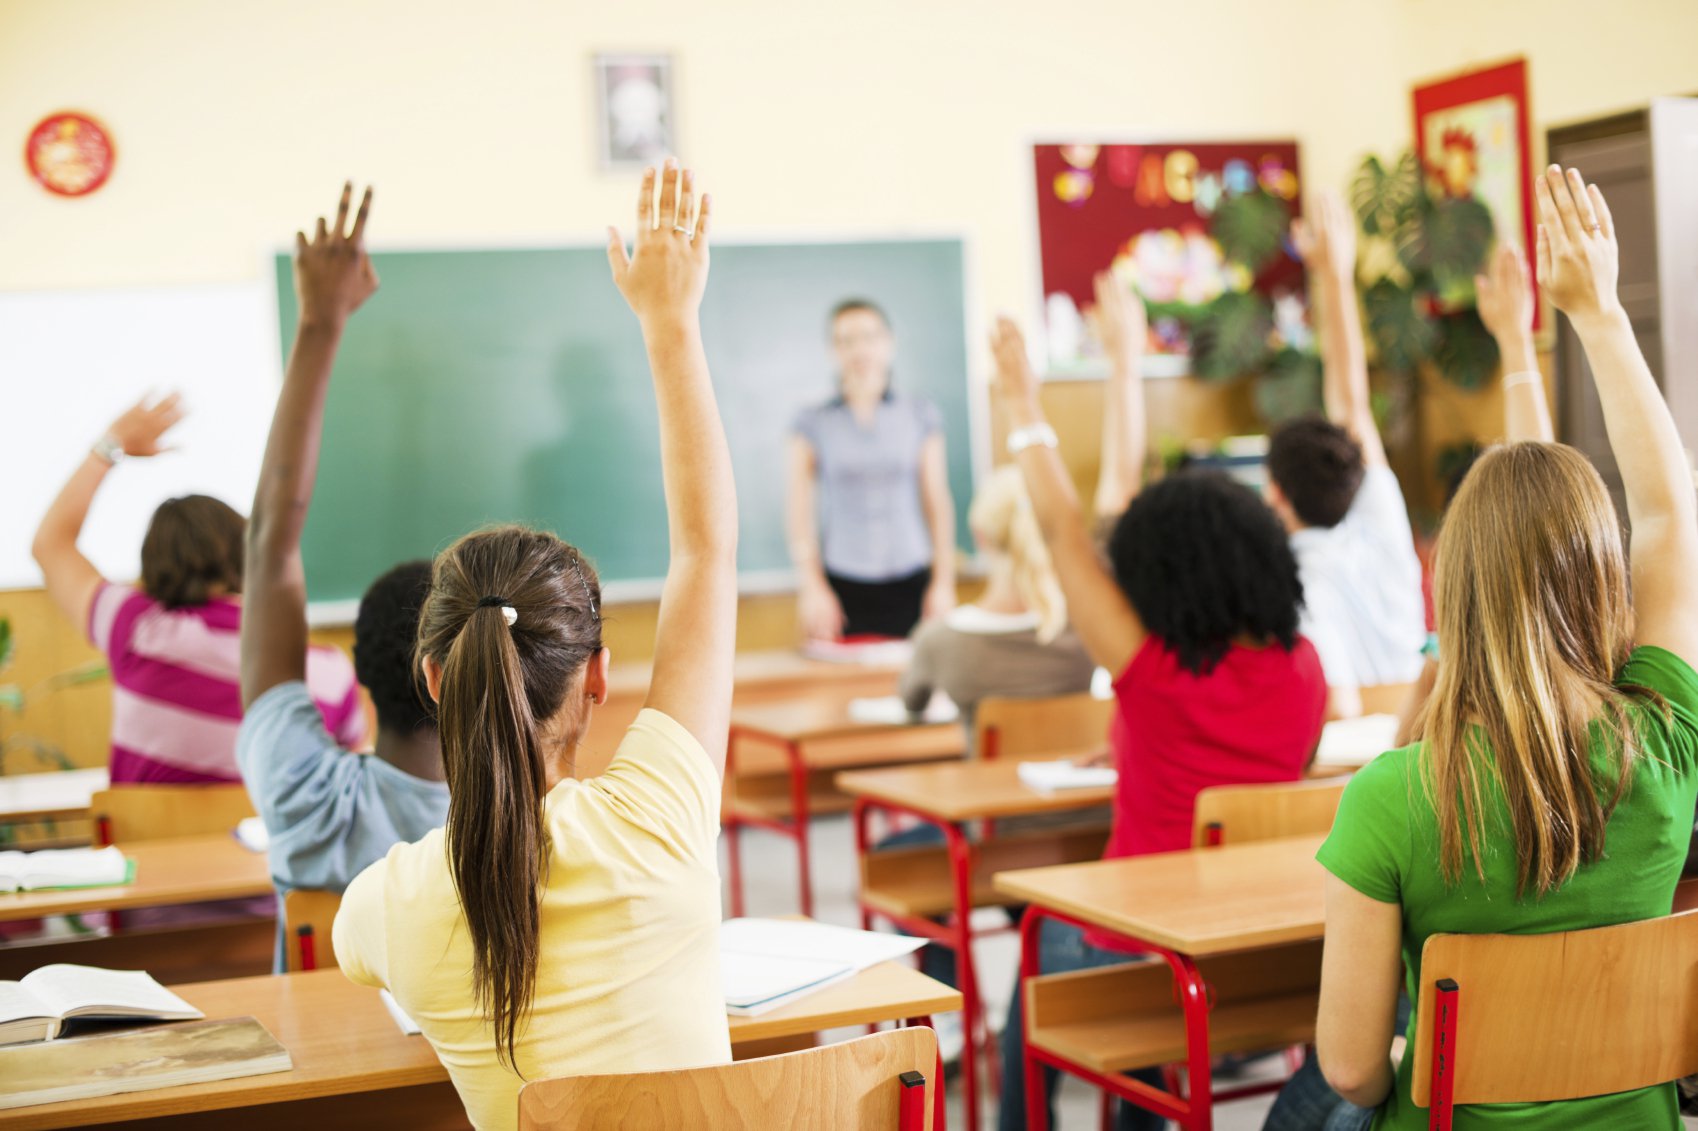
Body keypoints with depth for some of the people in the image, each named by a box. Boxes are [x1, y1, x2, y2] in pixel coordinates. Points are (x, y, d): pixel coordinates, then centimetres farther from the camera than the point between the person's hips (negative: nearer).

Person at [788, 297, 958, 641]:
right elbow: (800, 512, 4)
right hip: (842, 585, -1)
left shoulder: (920, 415, 9)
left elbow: (938, 502, 8)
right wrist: (813, 587, -3)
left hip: (910, 585, 1)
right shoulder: (813, 424, 6)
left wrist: (944, 583, 3)